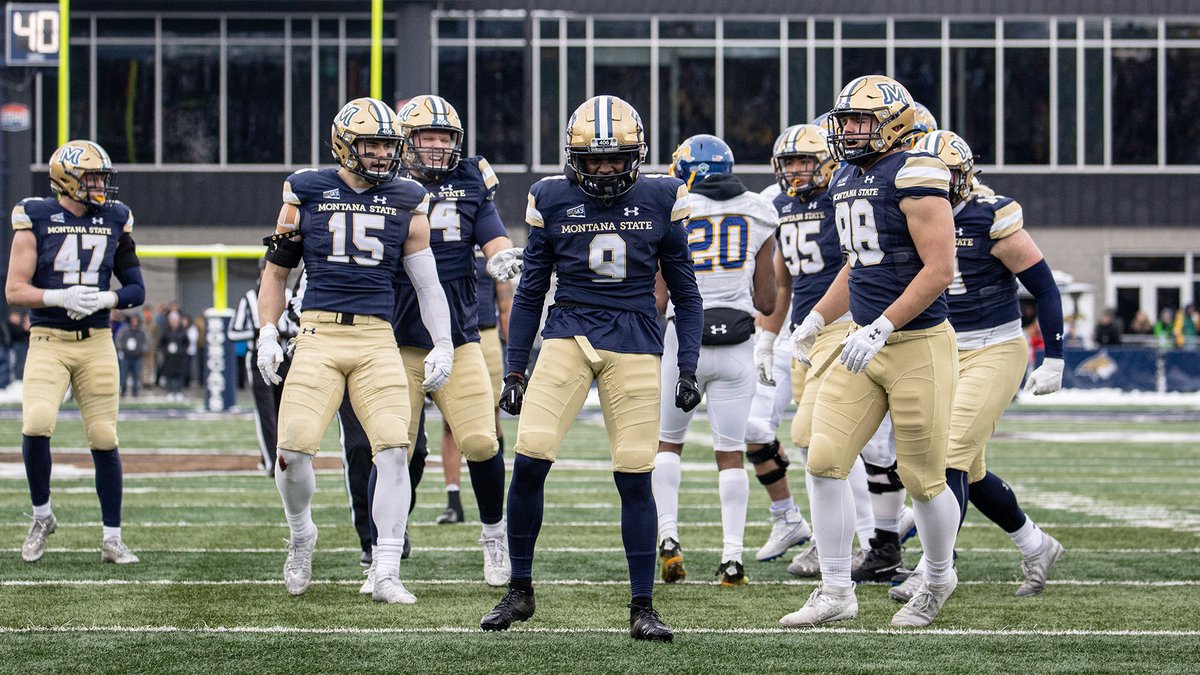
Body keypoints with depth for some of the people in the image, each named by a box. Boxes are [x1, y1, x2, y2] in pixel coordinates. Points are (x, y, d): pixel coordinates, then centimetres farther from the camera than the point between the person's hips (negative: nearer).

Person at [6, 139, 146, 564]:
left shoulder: (115, 219, 6)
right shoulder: (36, 218, -4)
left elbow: (136, 289, 8)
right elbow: (14, 290, -6)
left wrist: (104, 299, -12)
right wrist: (62, 297, -22)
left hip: (96, 342, 3)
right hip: (48, 341, -3)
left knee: (104, 438, 1)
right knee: (37, 424, -22)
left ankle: (112, 539, 11)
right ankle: (42, 517, 1)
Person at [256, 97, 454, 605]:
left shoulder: (406, 202, 10)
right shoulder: (307, 192, 6)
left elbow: (427, 283, 14)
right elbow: (276, 272, 14)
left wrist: (443, 346, 5)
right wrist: (267, 335, 4)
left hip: (377, 338, 1)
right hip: (319, 335, -1)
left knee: (394, 450, -13)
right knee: (293, 450, -14)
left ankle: (386, 576, -7)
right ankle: (301, 535, 17)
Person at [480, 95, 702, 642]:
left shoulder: (659, 201, 2)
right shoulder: (553, 200, 2)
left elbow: (685, 293, 10)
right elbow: (529, 293, 10)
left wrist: (687, 368, 2)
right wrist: (514, 372, 8)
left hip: (635, 344, 0)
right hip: (568, 335, 1)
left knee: (635, 475, -4)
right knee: (529, 460, -11)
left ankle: (642, 607, 7)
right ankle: (519, 591, 5)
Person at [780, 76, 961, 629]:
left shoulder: (913, 177, -14)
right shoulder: (847, 180, 12)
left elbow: (939, 269, -20)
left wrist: (879, 329, -23)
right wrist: (816, 320, 19)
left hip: (918, 345, -8)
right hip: (865, 343, 8)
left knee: (923, 479, 2)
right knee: (825, 460, -4)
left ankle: (939, 578, 28)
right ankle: (836, 592, 4)